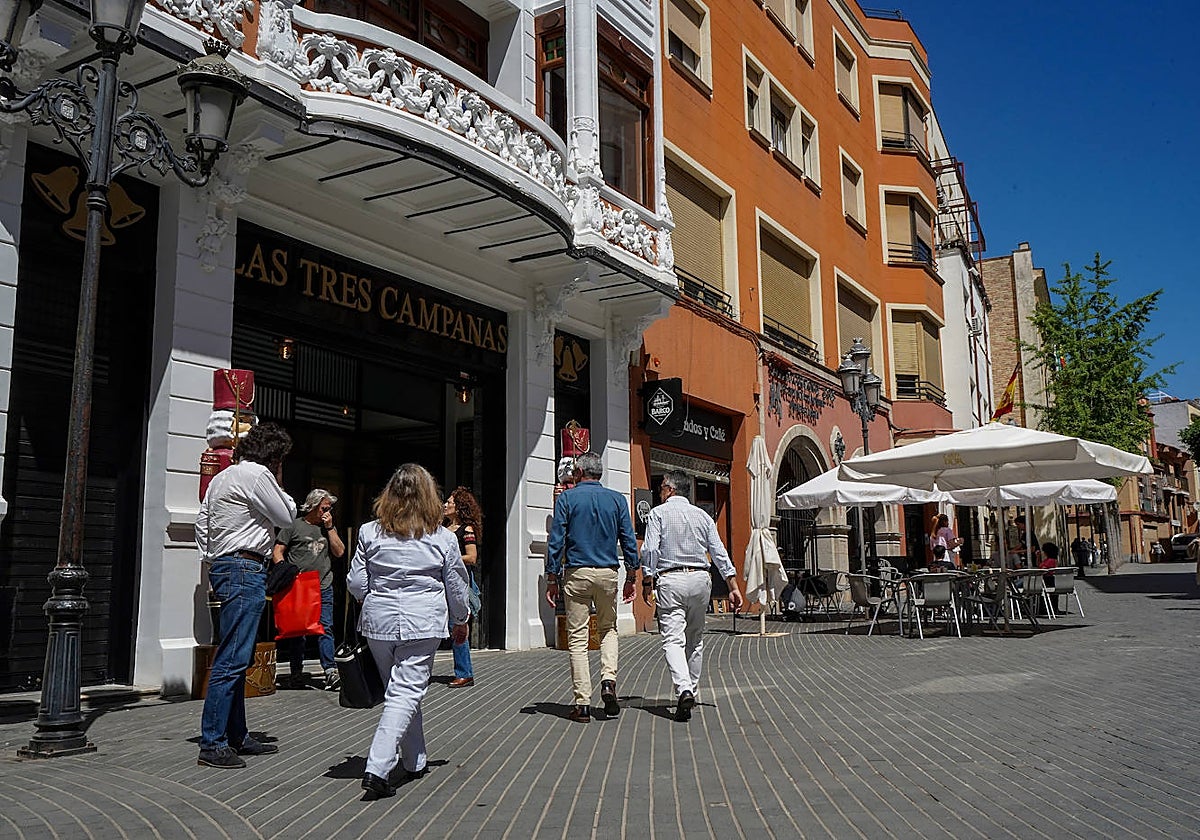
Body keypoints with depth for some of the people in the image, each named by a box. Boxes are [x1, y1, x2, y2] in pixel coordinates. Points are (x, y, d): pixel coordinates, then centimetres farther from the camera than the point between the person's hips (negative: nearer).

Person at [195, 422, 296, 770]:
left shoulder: (222, 477, 20)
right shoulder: (257, 474, -10)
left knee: (237, 660, 14)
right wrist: (278, 483, 10)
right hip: (245, 569, -11)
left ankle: (238, 736, 21)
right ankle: (212, 744, -8)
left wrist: (211, 562, 21)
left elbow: (201, 521, 21)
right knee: (232, 661, -10)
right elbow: (286, 515, -3)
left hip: (223, 567, 11)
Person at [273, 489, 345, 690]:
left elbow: (339, 552, 8)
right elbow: (278, 551, 3)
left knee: (326, 628, -5)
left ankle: (330, 670, -8)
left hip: (324, 588, 3)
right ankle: (297, 672, 11)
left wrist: (330, 527, 2)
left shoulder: (328, 528, 18)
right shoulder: (293, 526, 6)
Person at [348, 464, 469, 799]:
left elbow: (356, 584, 1)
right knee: (406, 693, -1)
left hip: (379, 621, 3)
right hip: (423, 623, -3)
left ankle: (415, 762, 30)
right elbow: (456, 586, 4)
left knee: (401, 689, 18)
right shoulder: (442, 538, -4)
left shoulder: (369, 533, -1)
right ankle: (377, 768, -13)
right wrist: (460, 621, 21)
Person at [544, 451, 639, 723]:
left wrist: (552, 580, 0)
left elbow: (555, 541, -4)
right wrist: (631, 578, 11)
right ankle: (608, 680, -1)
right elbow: (629, 541, 5)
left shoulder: (567, 498, 0)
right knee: (608, 629, 21)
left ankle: (582, 704, 2)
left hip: (577, 573, -2)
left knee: (577, 638, 3)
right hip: (608, 573, 2)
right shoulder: (617, 499, 6)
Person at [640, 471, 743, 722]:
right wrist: (733, 586, 8)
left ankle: (684, 690, -27)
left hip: (671, 581, -4)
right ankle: (691, 690, 23)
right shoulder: (702, 515, 13)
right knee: (695, 639, 16)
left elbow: (650, 550, -9)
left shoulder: (658, 514, 2)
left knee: (673, 639, -9)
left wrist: (647, 583, -4)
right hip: (700, 579, 4)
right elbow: (720, 553, 8)